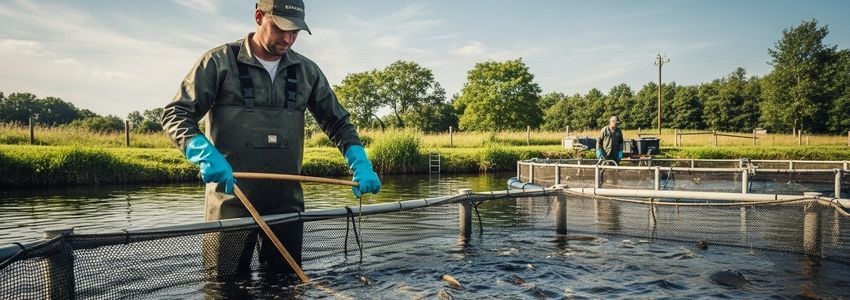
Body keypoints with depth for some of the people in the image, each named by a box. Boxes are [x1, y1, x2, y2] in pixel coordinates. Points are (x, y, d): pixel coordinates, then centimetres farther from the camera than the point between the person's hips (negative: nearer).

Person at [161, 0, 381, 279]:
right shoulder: (220, 61, -2)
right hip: (230, 201, -3)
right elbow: (175, 114, -5)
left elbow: (337, 122, 13)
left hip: (287, 202, 4)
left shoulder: (306, 70, 9)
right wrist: (205, 154, -24)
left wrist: (360, 163, -3)